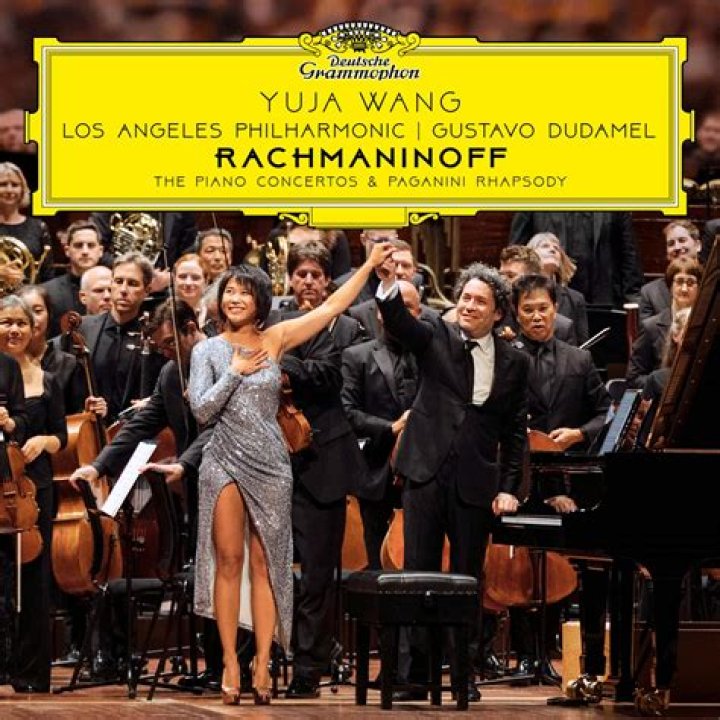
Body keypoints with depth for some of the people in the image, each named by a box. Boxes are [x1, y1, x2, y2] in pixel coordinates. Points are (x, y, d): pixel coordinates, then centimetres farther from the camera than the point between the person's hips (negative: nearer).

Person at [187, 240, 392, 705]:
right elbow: (201, 409, -6)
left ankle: (263, 664, 0)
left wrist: (370, 265, 1)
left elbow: (332, 307, 3)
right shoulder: (208, 351, 3)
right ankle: (231, 662, 0)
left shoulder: (275, 340, 5)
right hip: (225, 464, -1)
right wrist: (235, 372, -9)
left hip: (270, 466, 1)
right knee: (229, 561, -2)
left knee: (266, 563, 1)